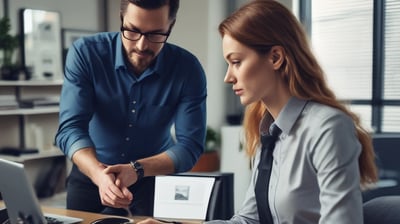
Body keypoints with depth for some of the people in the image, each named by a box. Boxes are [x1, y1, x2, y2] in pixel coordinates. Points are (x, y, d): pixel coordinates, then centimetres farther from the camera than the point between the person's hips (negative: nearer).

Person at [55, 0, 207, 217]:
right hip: (91, 174, 1)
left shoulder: (188, 69, -16)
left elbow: (189, 146, -16)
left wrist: (137, 170, -33)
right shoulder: (85, 53, -17)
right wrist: (100, 175, -41)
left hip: (154, 177, 0)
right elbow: (71, 128, -23)